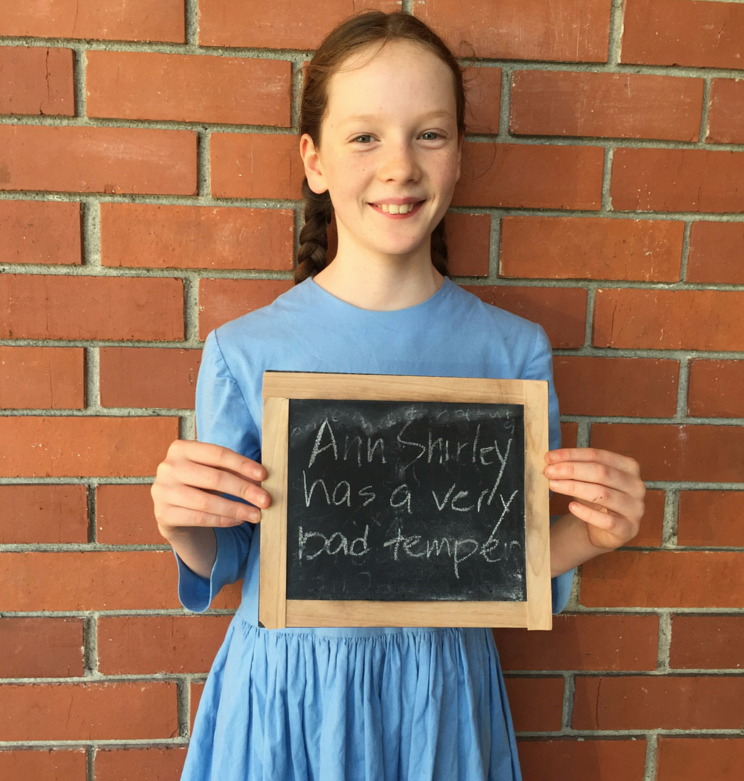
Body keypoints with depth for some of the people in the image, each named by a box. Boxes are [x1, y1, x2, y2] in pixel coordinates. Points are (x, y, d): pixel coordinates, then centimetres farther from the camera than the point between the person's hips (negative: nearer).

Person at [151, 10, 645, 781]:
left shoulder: (514, 350, -9)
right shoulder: (242, 352, -13)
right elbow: (224, 563, -1)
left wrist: (587, 533, -18)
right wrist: (184, 529, -21)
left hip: (441, 687, 1)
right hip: (284, 690, 0)